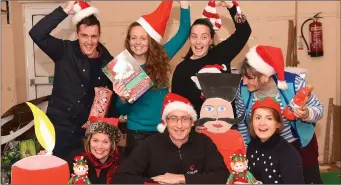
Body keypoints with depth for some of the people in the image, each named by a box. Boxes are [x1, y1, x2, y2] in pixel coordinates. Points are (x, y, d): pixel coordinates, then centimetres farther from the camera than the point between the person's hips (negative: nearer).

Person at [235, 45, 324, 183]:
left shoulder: (294, 84, -26)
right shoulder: (243, 89, -19)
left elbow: (319, 109, -13)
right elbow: (242, 123, -3)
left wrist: (307, 114, -36)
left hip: (300, 144, -1)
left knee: (310, 179, 17)